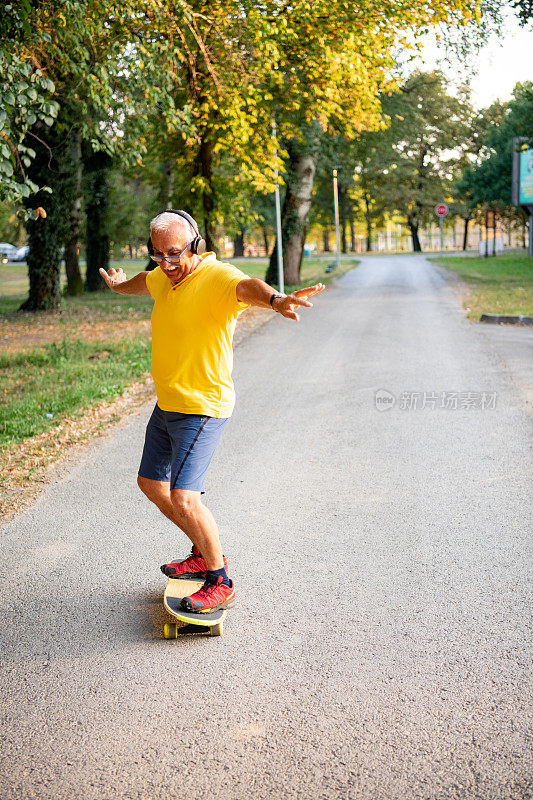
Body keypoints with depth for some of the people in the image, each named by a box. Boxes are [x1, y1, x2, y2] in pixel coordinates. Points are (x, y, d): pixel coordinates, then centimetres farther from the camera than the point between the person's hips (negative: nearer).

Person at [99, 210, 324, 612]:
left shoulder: (217, 277, -20)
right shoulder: (166, 277, 7)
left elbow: (247, 286, -45)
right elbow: (144, 281, 33)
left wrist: (276, 299, -67)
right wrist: (119, 284, 55)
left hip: (202, 407, -10)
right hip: (166, 404, 10)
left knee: (183, 496, -17)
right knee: (151, 483, 19)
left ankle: (220, 583, 3)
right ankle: (207, 553, 34)